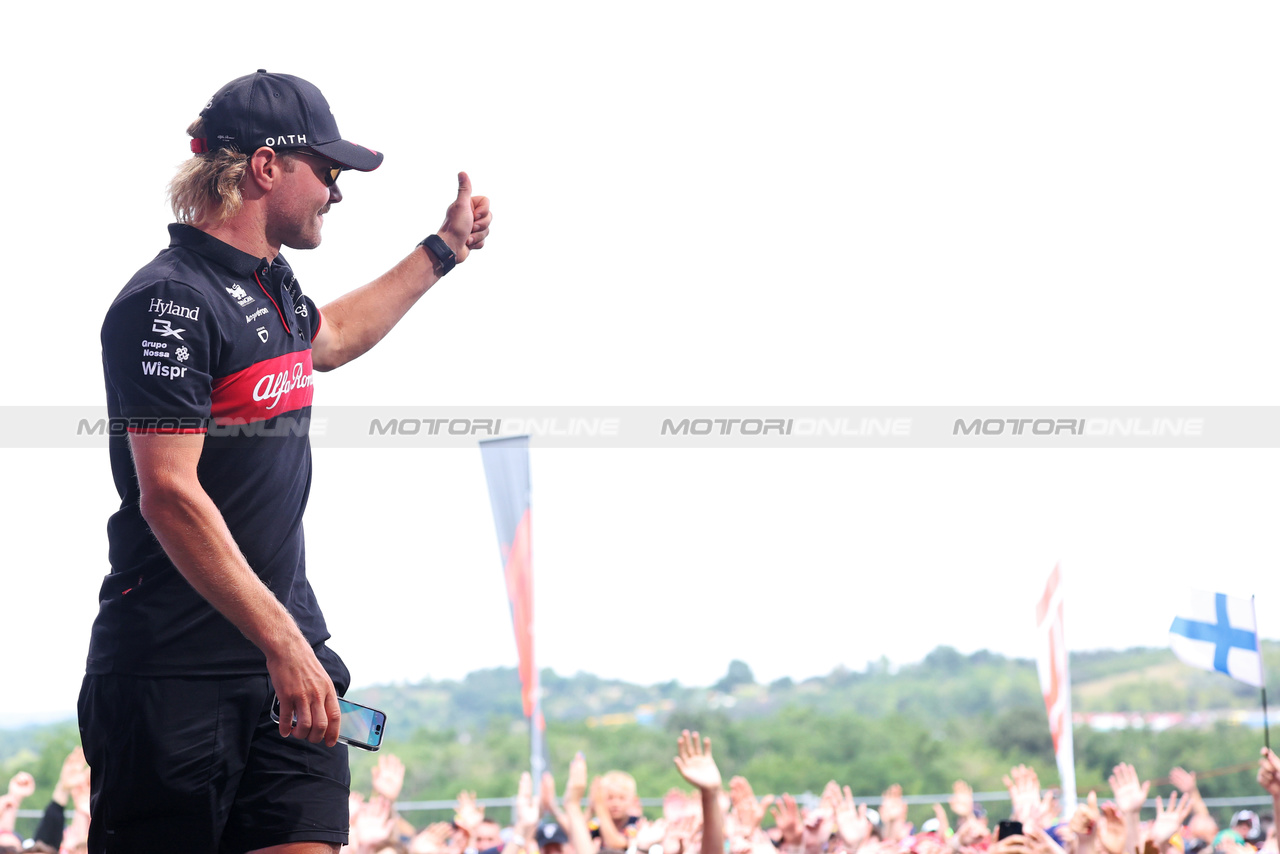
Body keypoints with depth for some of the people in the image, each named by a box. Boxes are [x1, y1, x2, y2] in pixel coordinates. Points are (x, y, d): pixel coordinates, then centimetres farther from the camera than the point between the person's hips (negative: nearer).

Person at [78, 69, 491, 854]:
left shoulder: (273, 287, 14)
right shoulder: (168, 302, -15)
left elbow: (326, 341, 41)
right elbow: (169, 495, -22)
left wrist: (443, 251, 45)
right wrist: (281, 642, -26)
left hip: (286, 652, 8)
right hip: (175, 670, -8)